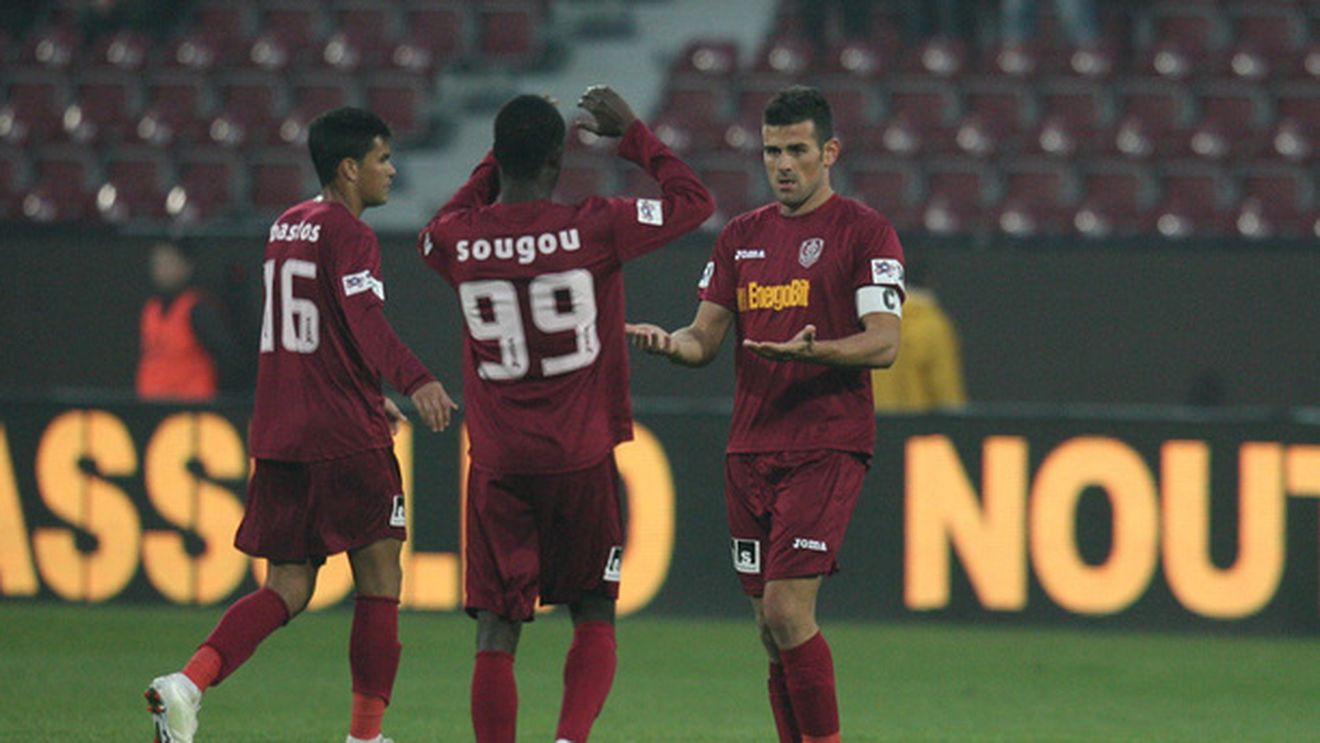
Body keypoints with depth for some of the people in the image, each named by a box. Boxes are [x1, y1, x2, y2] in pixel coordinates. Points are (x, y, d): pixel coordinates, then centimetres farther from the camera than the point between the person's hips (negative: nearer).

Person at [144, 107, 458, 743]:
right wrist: (414, 380, -39)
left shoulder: (286, 229, 18)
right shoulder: (348, 235, -9)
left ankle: (187, 683, -15)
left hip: (277, 436, 8)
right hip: (344, 435, -8)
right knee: (379, 582, 3)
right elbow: (366, 323, -25)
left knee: (287, 589, 7)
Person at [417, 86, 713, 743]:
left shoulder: (457, 241, -3)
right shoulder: (593, 229, -10)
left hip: (497, 466, 2)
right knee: (593, 617, 10)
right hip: (582, 460, -1)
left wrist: (495, 165, 26)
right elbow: (694, 201, 3)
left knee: (496, 632, 3)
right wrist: (633, 136, 12)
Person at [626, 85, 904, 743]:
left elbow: (883, 343, -9)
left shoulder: (863, 232, -2)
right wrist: (669, 342, -7)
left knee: (787, 609, -17)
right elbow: (706, 338, 16)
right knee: (770, 625, 5)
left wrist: (812, 351, -27)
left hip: (827, 447, -6)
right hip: (750, 450, 6)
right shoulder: (743, 235, 15)